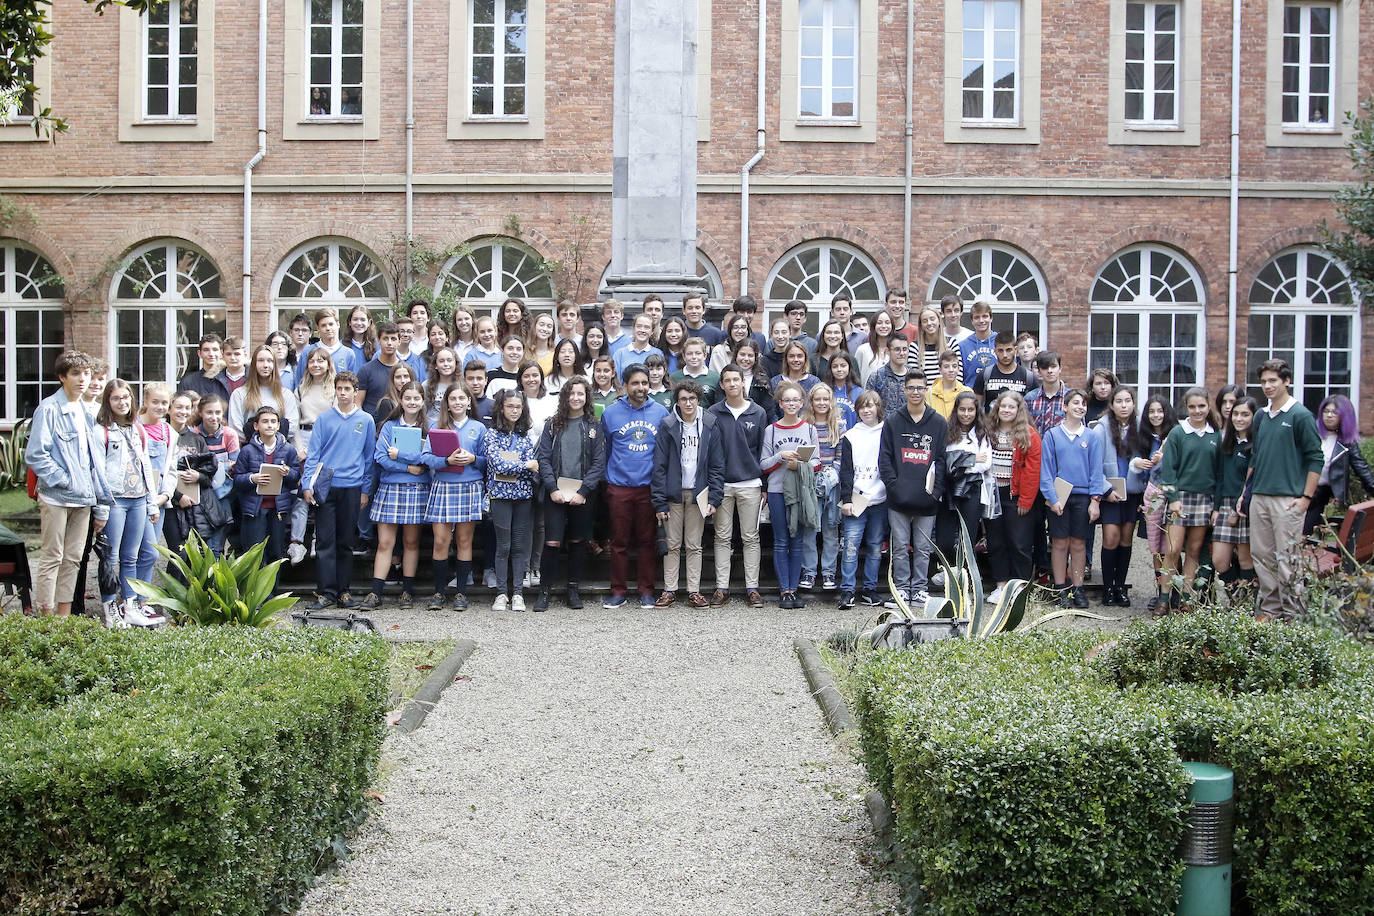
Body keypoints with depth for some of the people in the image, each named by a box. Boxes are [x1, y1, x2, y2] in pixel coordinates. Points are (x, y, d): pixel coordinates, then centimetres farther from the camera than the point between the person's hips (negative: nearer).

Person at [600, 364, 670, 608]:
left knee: (647, 540, 5)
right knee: (619, 541, 3)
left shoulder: (661, 412, 6)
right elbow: (605, 450, 14)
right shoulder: (610, 413, 4)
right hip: (619, 487, 0)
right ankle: (618, 591, 11)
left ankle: (647, 591, 13)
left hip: (649, 486, 0)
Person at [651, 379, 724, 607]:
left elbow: (717, 466, 5)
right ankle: (669, 591, 10)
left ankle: (694, 591, 12)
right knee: (672, 545, 4)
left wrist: (714, 498, -4)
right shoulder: (667, 426, -2)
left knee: (694, 546, 6)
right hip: (673, 494, -1)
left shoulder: (710, 426, 3)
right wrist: (659, 502, -8)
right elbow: (659, 466, -3)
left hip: (698, 494, 1)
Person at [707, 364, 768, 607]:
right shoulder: (713, 413, 2)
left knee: (751, 538, 4)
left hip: (750, 484, 0)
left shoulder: (758, 413, 3)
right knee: (722, 537, 5)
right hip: (721, 484, 0)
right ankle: (721, 587, 11)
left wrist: (765, 487, 3)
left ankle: (752, 587, 10)